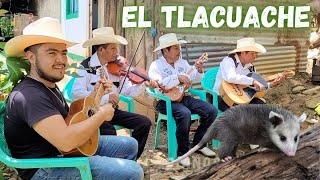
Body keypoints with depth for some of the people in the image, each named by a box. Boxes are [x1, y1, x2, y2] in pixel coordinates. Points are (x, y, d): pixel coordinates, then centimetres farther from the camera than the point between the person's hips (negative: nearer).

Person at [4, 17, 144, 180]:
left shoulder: (48, 85, 8)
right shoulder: (29, 95, -26)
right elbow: (66, 141, -35)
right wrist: (102, 114, -21)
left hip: (71, 150, 10)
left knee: (129, 145, 16)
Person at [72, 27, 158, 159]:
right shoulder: (87, 67, -10)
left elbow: (127, 91, 2)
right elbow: (76, 93, -23)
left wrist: (143, 85, -16)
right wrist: (105, 97, -30)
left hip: (112, 110, 6)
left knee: (145, 123, -8)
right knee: (109, 132, -34)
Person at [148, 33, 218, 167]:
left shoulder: (182, 62, 14)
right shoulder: (156, 65, -5)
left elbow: (195, 79, 12)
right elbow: (158, 84, -23)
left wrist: (199, 71, -9)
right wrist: (178, 77, -26)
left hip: (184, 97, 7)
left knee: (212, 111, -9)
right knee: (185, 114, -37)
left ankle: (198, 143, 8)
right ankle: (182, 152, -19)